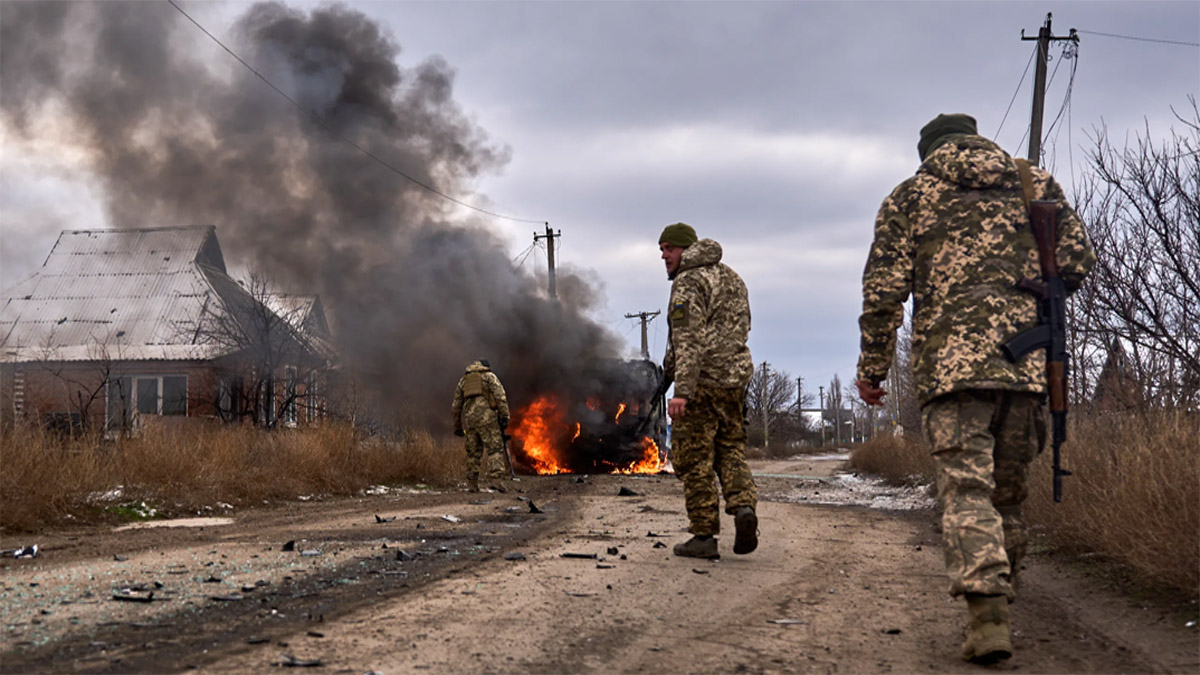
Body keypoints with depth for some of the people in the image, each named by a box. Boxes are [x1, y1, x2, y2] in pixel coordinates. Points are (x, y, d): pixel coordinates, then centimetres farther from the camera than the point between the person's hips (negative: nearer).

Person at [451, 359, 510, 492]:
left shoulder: (463, 380, 24)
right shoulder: (489, 376, 11)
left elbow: (456, 406, 23)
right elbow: (500, 396, -4)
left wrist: (457, 427, 27)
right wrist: (505, 416, -7)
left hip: (469, 419, 5)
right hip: (486, 416, -5)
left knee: (473, 452, 12)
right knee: (495, 449, -8)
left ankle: (472, 484, 11)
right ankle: (496, 478, -21)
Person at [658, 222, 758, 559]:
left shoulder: (688, 283, -10)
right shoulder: (732, 278, 16)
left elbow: (688, 339, -21)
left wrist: (682, 390, -26)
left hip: (701, 381, -8)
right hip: (735, 379, 8)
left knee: (694, 459, -1)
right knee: (730, 450, 16)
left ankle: (704, 536, 0)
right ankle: (743, 505, -9)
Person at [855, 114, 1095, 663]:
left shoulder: (910, 195, 12)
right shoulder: (1035, 182, 18)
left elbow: (883, 290, 4)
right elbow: (1078, 262, 10)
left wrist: (872, 367, 11)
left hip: (950, 359, -2)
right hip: (1027, 359, 3)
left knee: (966, 488, -8)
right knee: (1007, 490, 14)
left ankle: (987, 615, -22)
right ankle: (1000, 599, 21)